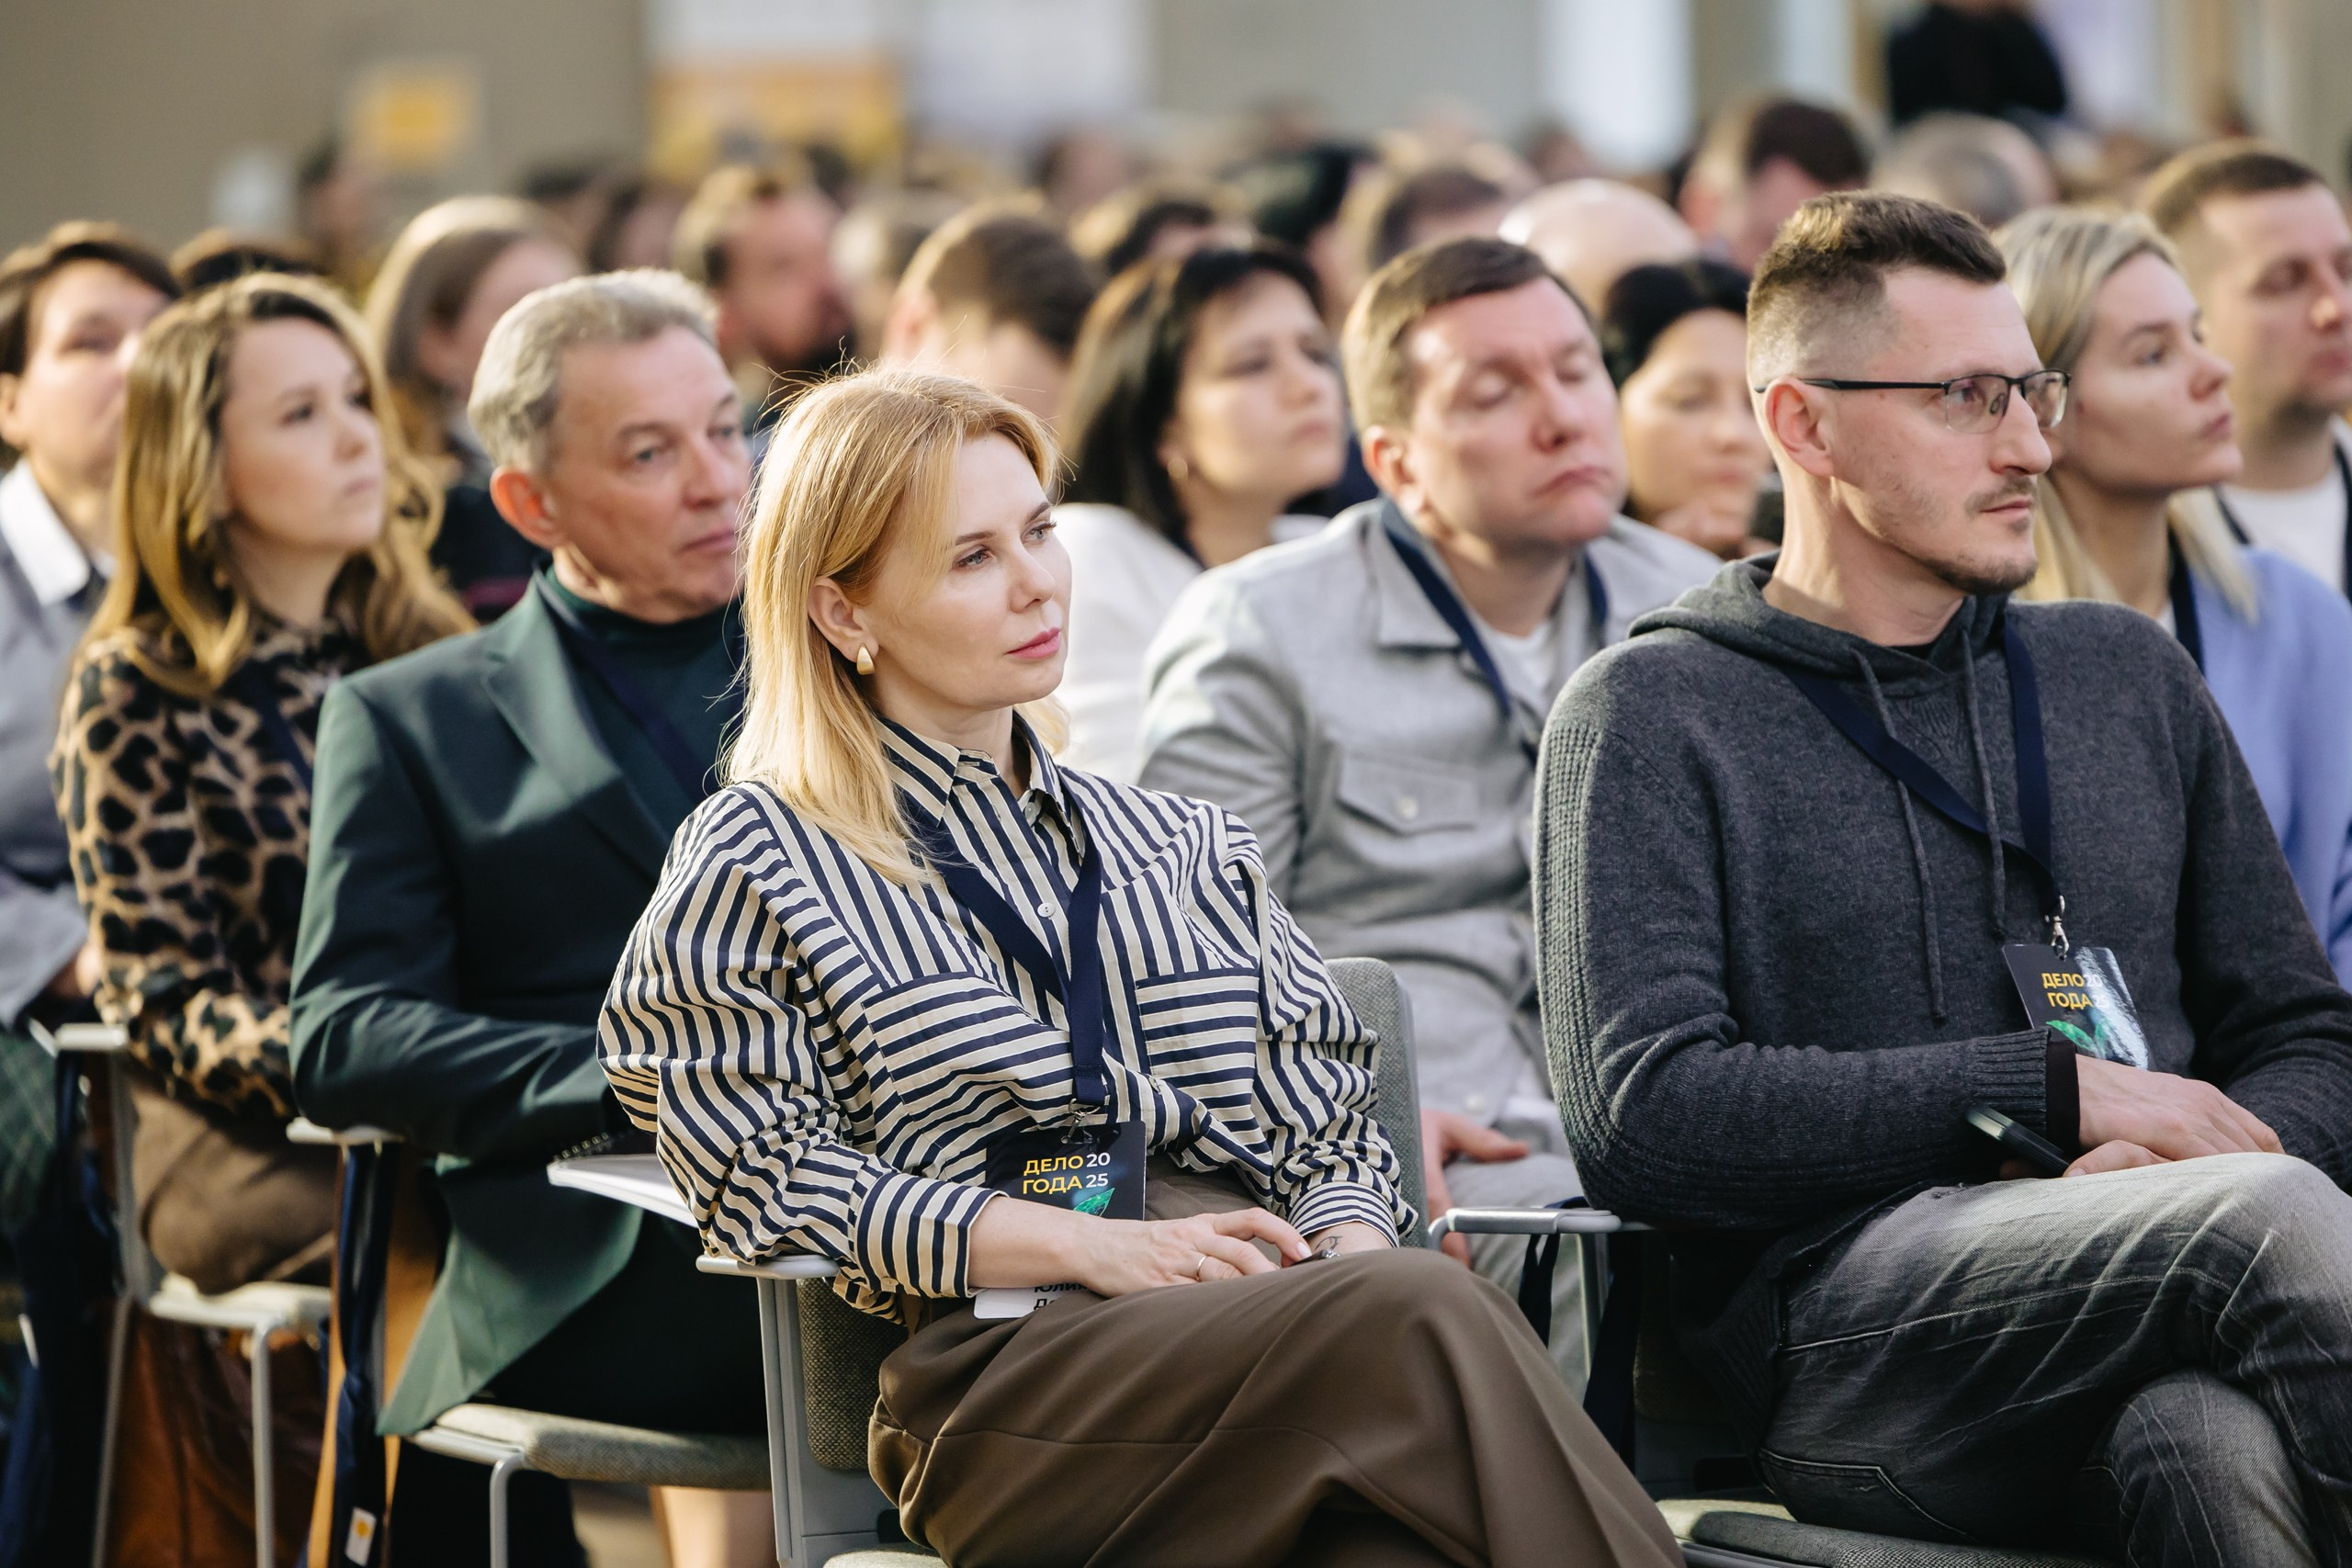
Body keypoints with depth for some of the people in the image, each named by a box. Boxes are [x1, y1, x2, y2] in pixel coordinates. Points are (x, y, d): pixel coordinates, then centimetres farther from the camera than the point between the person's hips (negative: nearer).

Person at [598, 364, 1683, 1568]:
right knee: (1428, 1316, -35)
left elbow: (1328, 1129, 22)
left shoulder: (1185, 849, 28)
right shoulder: (752, 869, 13)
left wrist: (1351, 1254, -3)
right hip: (1003, 1353, -4)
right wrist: (1098, 1248, -10)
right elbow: (769, 1179, 1)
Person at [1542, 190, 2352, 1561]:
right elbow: (1641, 1112, -4)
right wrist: (2058, 1091, -6)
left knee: (2212, 1442, -36)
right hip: (1847, 1338, -3)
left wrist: (2221, 1147, -2)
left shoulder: (2131, 676, 26)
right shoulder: (1653, 717, 10)